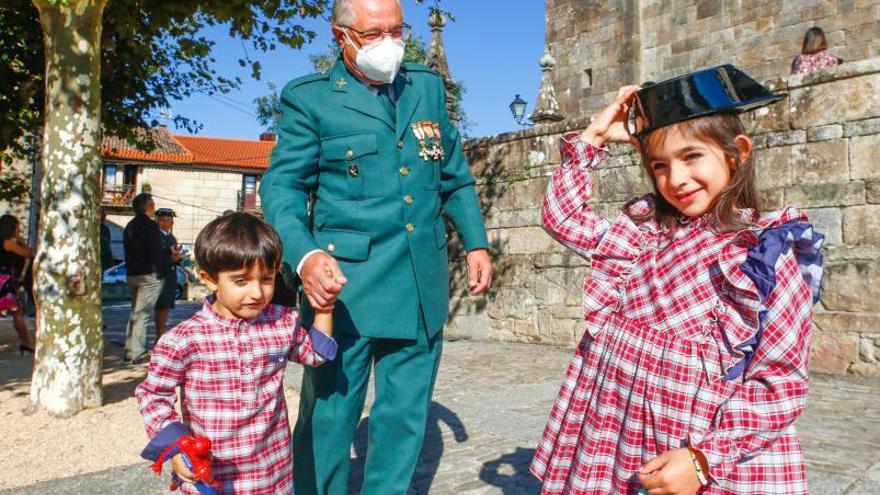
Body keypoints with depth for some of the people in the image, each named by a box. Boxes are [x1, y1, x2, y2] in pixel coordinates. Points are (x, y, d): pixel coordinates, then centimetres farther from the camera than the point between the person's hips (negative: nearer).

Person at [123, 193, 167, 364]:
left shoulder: (130, 226, 14)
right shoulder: (151, 226, -12)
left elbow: (128, 251, 18)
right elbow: (156, 253, -17)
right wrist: (161, 272, -10)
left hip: (132, 274, 8)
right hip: (149, 275, -8)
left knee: (135, 312, 17)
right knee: (142, 314, -7)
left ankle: (130, 350, 20)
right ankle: (138, 354, -7)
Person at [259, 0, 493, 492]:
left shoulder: (428, 85, 13)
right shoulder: (309, 96, 0)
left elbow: (455, 175, 19)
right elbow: (282, 185, -5)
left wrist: (476, 242, 9)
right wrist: (305, 255, -24)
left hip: (423, 284, 4)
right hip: (345, 282, -4)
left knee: (405, 415, 13)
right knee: (329, 413, 3)